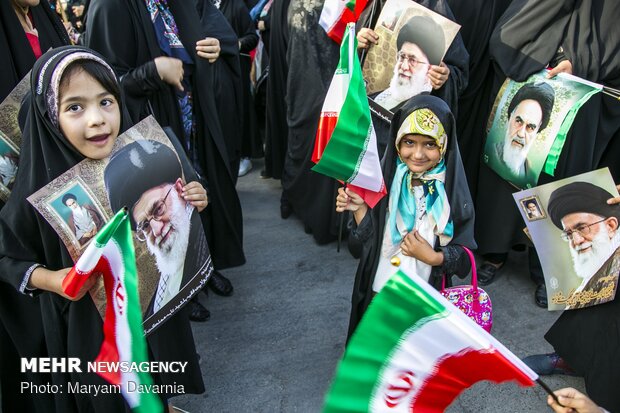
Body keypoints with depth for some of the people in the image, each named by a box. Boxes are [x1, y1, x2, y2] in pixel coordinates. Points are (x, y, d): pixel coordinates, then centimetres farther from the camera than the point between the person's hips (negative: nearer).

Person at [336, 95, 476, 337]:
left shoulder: (452, 191, -15)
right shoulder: (385, 178, -11)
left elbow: (464, 257, -9)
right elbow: (370, 238, -6)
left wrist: (432, 257, -25)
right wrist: (359, 208, -21)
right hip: (378, 290, 2)